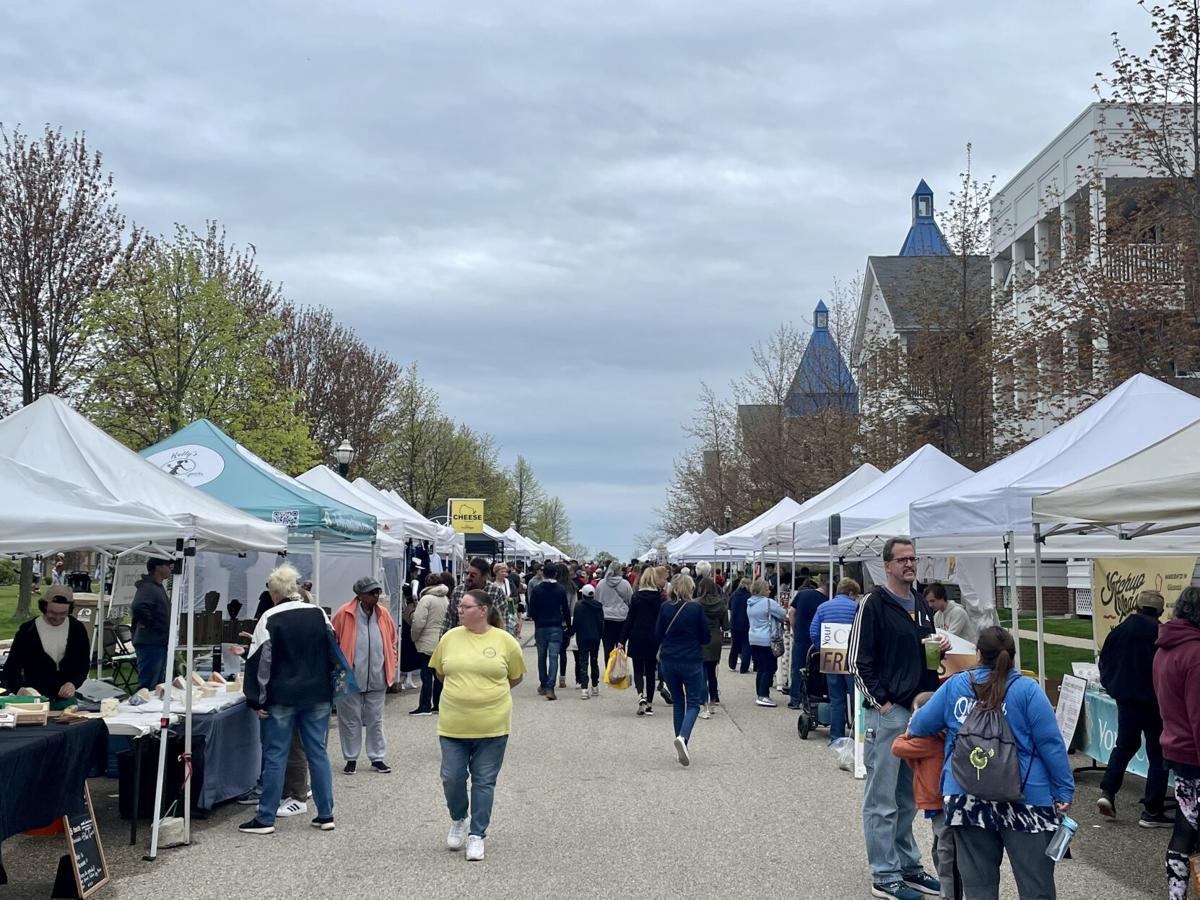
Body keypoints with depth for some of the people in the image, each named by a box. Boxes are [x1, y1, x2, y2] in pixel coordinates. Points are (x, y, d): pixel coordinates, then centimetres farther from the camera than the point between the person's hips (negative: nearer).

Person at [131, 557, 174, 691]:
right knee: (148, 686, -8)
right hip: (150, 644, -10)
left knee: (159, 686, 16)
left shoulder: (158, 587, 17)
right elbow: (138, 608, -33)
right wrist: (149, 625, -21)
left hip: (160, 644, 10)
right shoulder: (147, 588, -15)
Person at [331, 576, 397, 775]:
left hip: (377, 679, 3)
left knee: (375, 721, 11)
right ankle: (351, 758, 20)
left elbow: (391, 643, 14)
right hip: (350, 679, -3)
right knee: (350, 720, 7)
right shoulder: (344, 615, -8)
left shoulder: (384, 615, 4)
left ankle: (377, 758, 20)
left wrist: (391, 669, 9)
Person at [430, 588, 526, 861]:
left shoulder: (505, 640, -5)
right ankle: (458, 820, 32)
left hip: (492, 725, -2)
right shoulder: (450, 637, 1)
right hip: (453, 724, 2)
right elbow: (440, 672, 15)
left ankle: (477, 834, 17)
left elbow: (516, 677, 8)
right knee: (451, 778, 4)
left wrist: (490, 693, 9)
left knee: (484, 782, 6)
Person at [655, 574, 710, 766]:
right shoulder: (696, 608, -10)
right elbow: (706, 638, -3)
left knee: (678, 702, 17)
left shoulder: (665, 608, -3)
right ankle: (683, 737, -21)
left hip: (668, 662, 3)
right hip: (692, 662, -3)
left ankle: (681, 746, 16)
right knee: (693, 703, 5)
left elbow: (658, 635, 3)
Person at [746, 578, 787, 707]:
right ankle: (763, 696, -6)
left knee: (760, 668, 12)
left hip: (754, 640, 8)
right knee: (769, 668, -3)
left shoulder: (750, 604, 11)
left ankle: (759, 695, 15)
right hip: (767, 641, -8)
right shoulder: (768, 602, -13)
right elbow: (783, 615, -7)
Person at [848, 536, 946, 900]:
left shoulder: (922, 605, 14)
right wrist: (882, 702, -13)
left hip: (919, 710, 7)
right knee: (882, 799, 0)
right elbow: (858, 662, -11)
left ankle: (908, 866, 26)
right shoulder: (875, 604, -9)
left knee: (909, 797, 16)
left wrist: (941, 647, 3)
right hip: (886, 713, -7)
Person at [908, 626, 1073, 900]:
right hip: (1024, 797, -3)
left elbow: (919, 726, 12)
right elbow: (1051, 743, -8)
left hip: (965, 799, 3)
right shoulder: (1027, 689, -6)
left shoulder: (954, 685, 3)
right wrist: (1064, 791, -2)